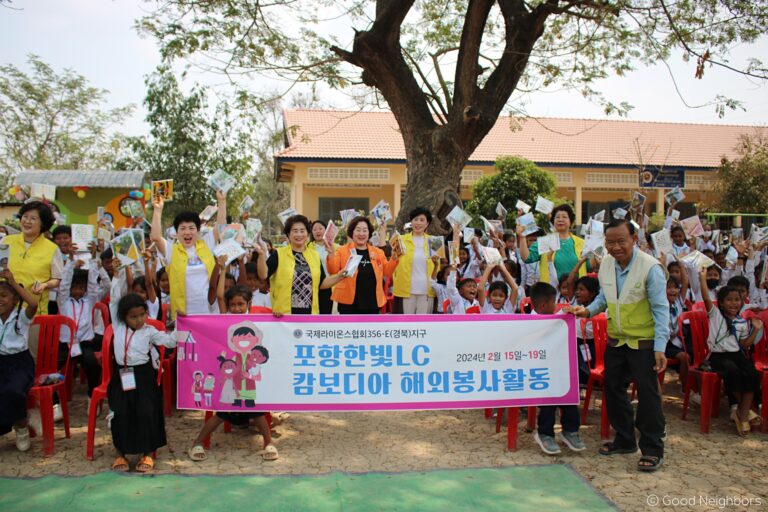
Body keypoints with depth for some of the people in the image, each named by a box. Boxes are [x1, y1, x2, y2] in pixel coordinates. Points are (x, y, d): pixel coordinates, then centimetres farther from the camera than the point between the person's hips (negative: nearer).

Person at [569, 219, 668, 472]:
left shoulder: (650, 267, -18)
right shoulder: (606, 264, 0)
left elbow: (660, 309, -16)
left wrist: (660, 348, -21)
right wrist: (588, 310, -3)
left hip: (643, 341, -6)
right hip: (616, 340, 7)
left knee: (648, 394, -2)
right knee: (613, 389, 13)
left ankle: (653, 450, 11)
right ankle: (625, 440, 30)